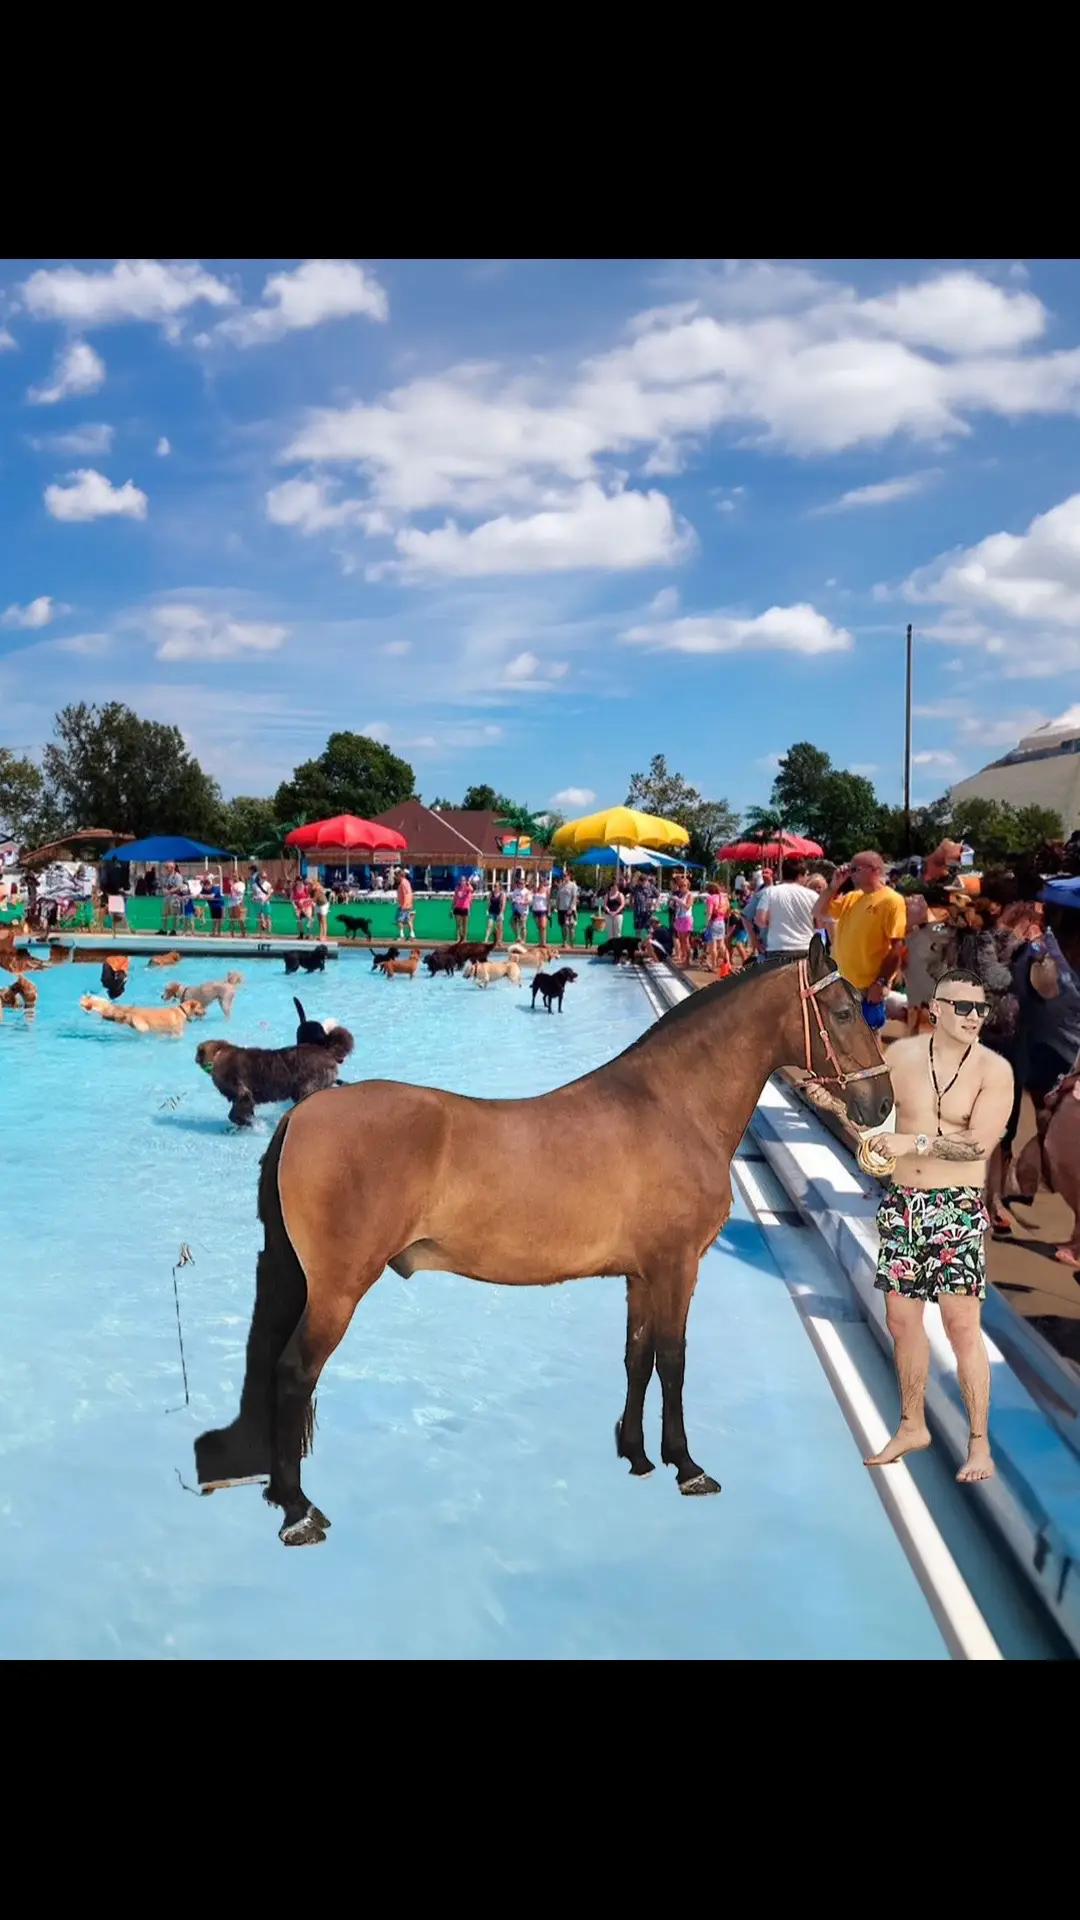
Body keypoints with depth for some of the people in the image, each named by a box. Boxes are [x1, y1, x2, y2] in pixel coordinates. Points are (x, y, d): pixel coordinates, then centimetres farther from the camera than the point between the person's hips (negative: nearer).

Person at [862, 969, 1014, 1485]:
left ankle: (979, 1443, 9)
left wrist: (913, 1142, -24)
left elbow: (979, 1143, -20)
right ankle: (912, 1426, 29)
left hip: (957, 1208, -4)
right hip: (901, 1203, 4)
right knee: (901, 1320, 12)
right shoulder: (900, 1054, 2)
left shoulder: (994, 1070, -9)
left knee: (962, 1327, -5)